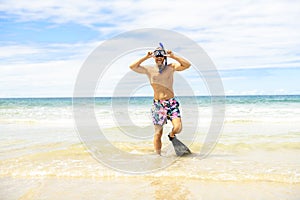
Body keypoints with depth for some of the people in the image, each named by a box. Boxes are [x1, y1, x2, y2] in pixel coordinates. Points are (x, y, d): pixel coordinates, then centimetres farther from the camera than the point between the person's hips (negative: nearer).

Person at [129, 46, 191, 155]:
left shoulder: (171, 67, 3)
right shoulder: (149, 70, 5)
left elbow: (187, 65, -9)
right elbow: (132, 67, -2)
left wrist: (173, 56, -11)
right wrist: (146, 57, -4)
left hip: (172, 103, 0)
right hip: (158, 104, 1)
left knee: (178, 127, -17)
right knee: (158, 133, 2)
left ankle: (171, 135, 18)